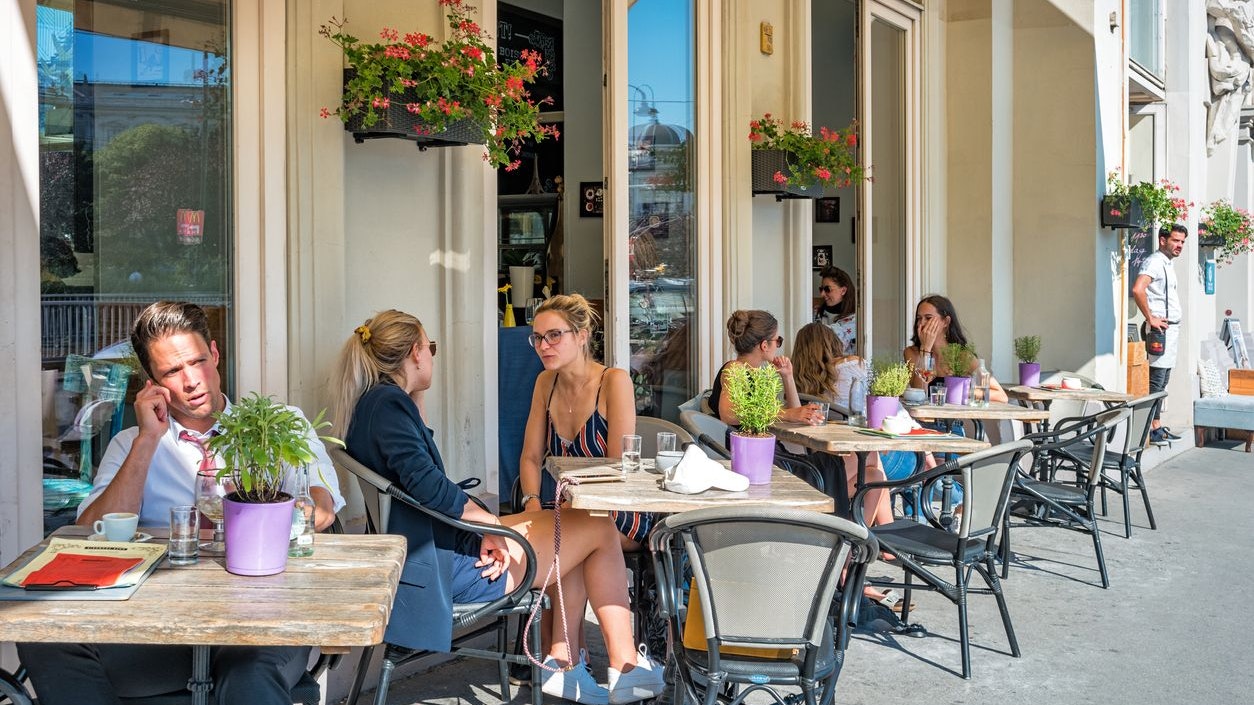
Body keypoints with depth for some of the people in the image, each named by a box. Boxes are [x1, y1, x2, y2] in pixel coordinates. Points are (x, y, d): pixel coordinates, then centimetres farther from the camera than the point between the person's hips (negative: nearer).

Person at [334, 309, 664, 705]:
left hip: (432, 549, 11)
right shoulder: (387, 402, -18)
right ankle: (626, 668, 11)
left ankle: (562, 665, 17)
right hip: (444, 566, -11)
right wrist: (490, 523, -16)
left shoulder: (370, 402, 11)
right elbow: (428, 484, -29)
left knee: (571, 530, 21)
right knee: (600, 529, 0)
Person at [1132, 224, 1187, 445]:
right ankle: (1151, 430, -10)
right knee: (1156, 381, -10)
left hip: (1171, 329, 10)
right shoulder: (1154, 262, -12)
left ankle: (1157, 426, 17)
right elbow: (1137, 289, -29)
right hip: (1160, 329, -10)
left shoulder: (1167, 264, 19)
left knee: (1162, 382, 12)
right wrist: (1151, 319, -23)